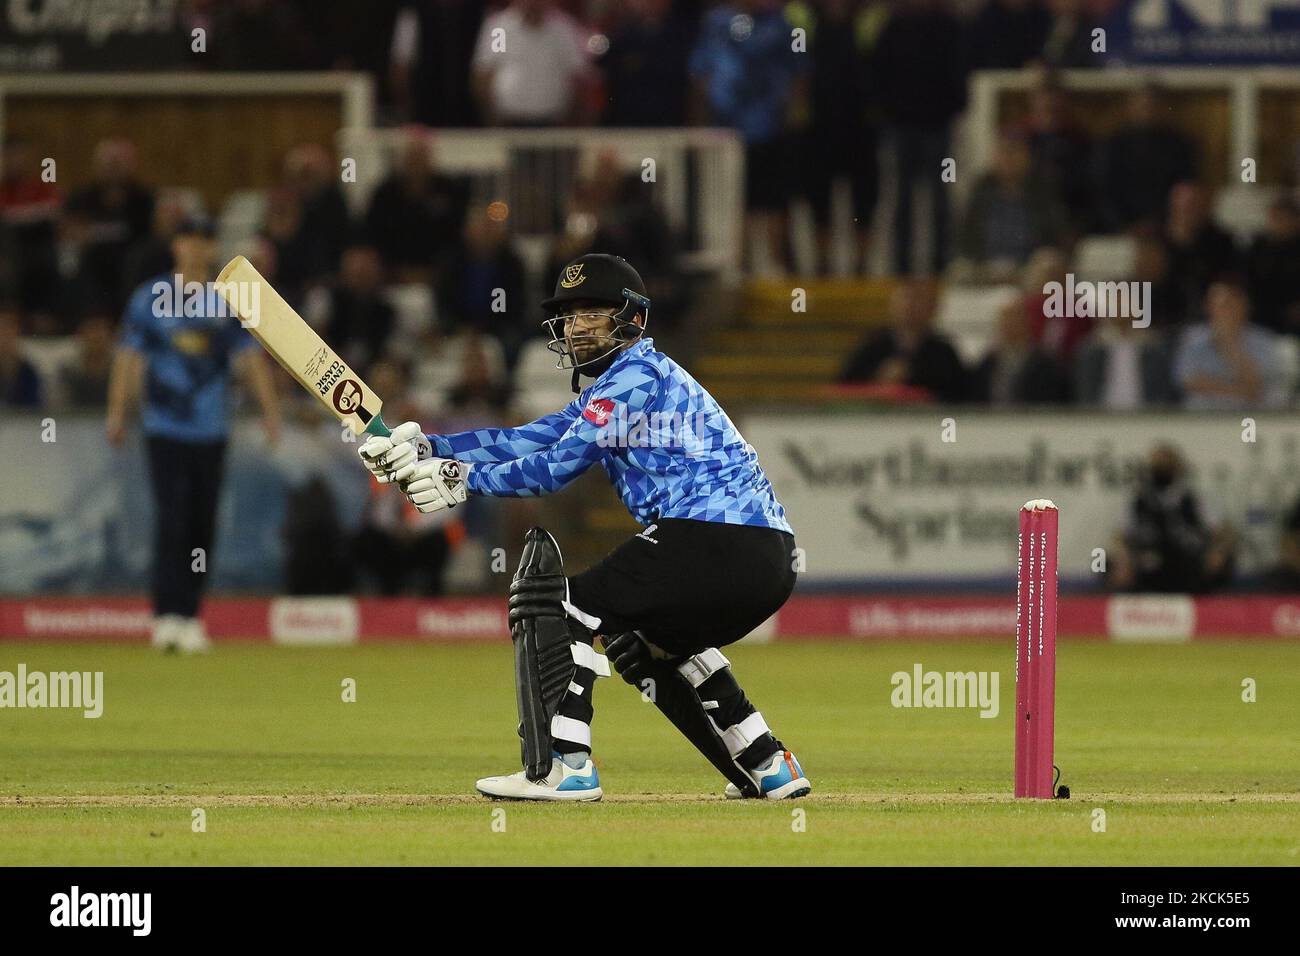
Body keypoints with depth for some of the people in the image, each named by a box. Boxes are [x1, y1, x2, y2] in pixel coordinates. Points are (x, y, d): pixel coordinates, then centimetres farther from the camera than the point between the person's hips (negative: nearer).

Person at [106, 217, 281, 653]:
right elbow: (129, 355, 2)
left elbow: (250, 357, 4)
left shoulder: (228, 303, 8)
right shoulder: (150, 298, 3)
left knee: (202, 523, 4)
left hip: (211, 431, 3)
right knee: (171, 518, -13)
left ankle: (190, 617, 11)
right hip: (165, 428, -3)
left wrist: (270, 409, -7)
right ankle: (167, 616, -16)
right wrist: (117, 412, -5)